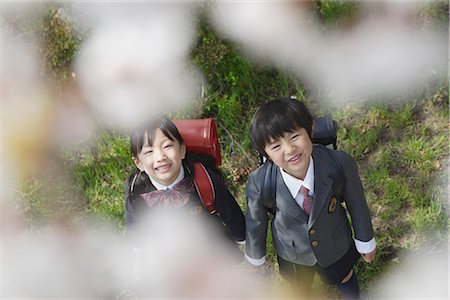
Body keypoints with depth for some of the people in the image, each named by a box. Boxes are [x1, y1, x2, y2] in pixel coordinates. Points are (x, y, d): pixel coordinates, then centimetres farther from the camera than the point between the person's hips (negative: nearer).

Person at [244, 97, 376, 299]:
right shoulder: (259, 183, -34)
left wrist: (365, 242, 0)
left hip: (336, 246, 0)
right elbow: (255, 222, -14)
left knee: (346, 282, 32)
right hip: (292, 255, 0)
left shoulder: (341, 163, -36)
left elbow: (356, 203, -16)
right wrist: (255, 256, 4)